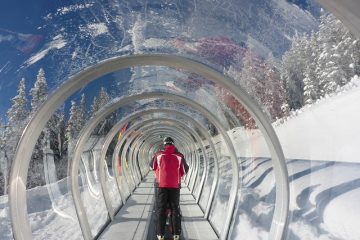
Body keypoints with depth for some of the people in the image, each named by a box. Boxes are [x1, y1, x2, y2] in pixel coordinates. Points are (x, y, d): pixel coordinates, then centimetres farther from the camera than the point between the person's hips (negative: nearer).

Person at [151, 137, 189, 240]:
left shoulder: (158, 155, -3)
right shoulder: (179, 156, -3)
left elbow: (153, 167, 12)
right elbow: (185, 170, 6)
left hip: (161, 185, 0)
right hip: (175, 186, 1)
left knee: (161, 209, 9)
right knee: (175, 209, 10)